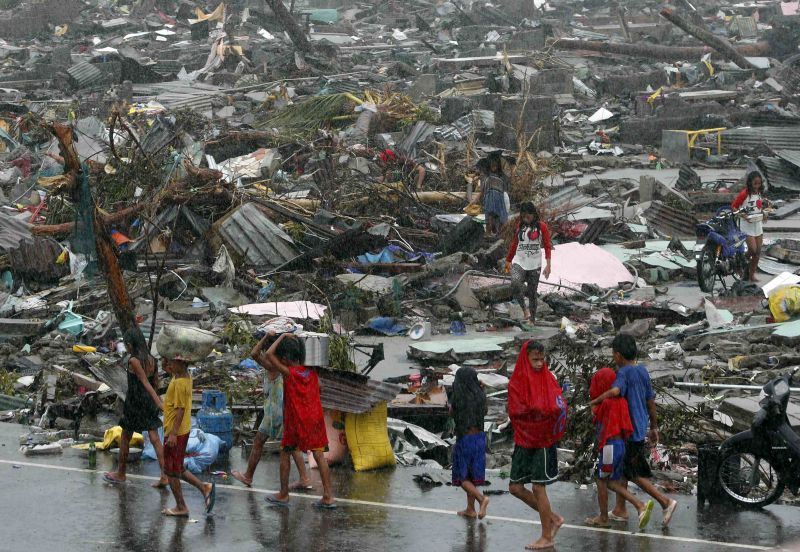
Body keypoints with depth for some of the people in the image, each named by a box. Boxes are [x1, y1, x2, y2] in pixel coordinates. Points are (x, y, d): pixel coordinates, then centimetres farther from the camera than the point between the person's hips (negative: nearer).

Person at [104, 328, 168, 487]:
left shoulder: (134, 361, -16)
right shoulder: (151, 360, 3)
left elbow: (146, 383, -22)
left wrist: (159, 403, -27)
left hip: (134, 403, -6)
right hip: (149, 402, 6)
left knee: (125, 439, 12)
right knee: (155, 440, 3)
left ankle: (120, 473, 25)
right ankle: (164, 476, -4)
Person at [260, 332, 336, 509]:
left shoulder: (288, 372, -11)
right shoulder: (312, 372, 5)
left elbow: (268, 355, -17)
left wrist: (281, 337, -7)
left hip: (296, 421, -5)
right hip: (315, 418, 5)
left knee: (285, 454, 11)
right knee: (319, 455, 3)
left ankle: (284, 494, 16)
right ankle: (328, 496, -1)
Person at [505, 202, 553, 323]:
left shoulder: (541, 227, -2)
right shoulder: (520, 225, 9)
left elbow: (547, 246, -3)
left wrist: (548, 265, -11)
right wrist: (508, 260, 21)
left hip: (534, 265, -2)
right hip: (519, 263, 2)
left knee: (532, 293, 2)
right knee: (515, 283, -26)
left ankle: (532, 319, 12)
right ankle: (524, 308, -12)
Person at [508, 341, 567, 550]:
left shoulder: (548, 379, -3)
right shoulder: (516, 382, 2)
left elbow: (559, 406, -12)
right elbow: (515, 411, -9)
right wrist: (540, 411, -21)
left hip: (544, 440, -4)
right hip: (524, 439, 4)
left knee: (538, 488, -5)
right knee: (515, 487, 4)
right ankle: (553, 518, 19)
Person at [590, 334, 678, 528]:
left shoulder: (624, 372, -17)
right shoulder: (642, 371, 9)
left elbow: (615, 390, -38)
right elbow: (651, 401, 15)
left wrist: (595, 401, -23)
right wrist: (654, 427, 23)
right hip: (640, 428, 9)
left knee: (637, 475, -2)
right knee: (622, 469, 18)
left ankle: (666, 502, -9)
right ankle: (620, 510, 24)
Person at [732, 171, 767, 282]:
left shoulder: (759, 193, 7)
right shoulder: (744, 194, -13)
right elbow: (733, 207, -11)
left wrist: (763, 214, 4)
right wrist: (743, 216, -22)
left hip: (758, 225, 6)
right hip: (747, 226, -6)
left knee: (758, 252, 5)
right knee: (753, 250, -13)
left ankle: (752, 274, 14)